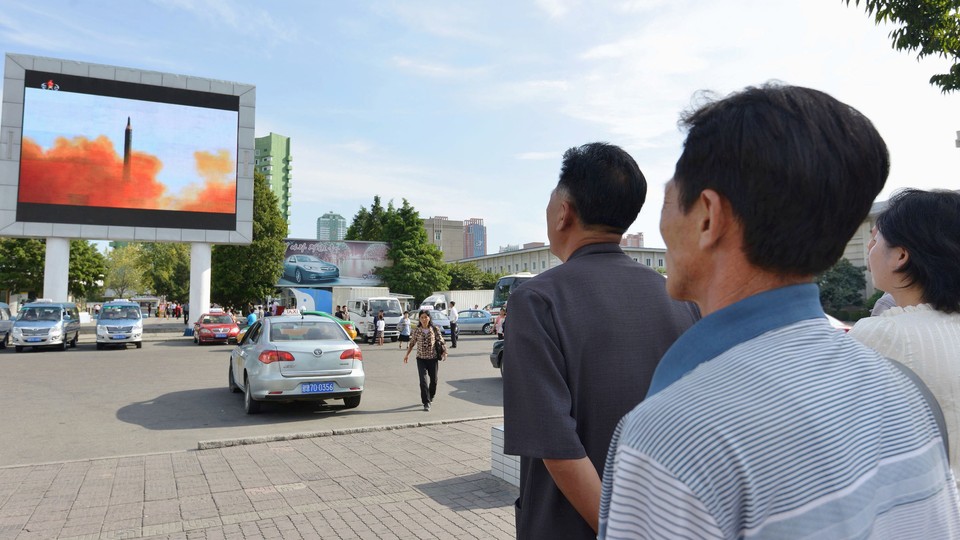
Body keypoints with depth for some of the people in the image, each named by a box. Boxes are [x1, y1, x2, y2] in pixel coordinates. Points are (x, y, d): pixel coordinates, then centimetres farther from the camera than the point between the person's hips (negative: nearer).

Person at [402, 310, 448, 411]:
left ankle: (430, 398, 38)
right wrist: (407, 354, 11)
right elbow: (412, 343, 11)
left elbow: (442, 341, 0)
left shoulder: (435, 329, -3)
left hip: (433, 358, 1)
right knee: (423, 381, -11)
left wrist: (444, 352, -13)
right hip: (421, 358, 0)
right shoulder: (417, 330, -1)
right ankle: (426, 403, -6)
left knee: (434, 380, 12)